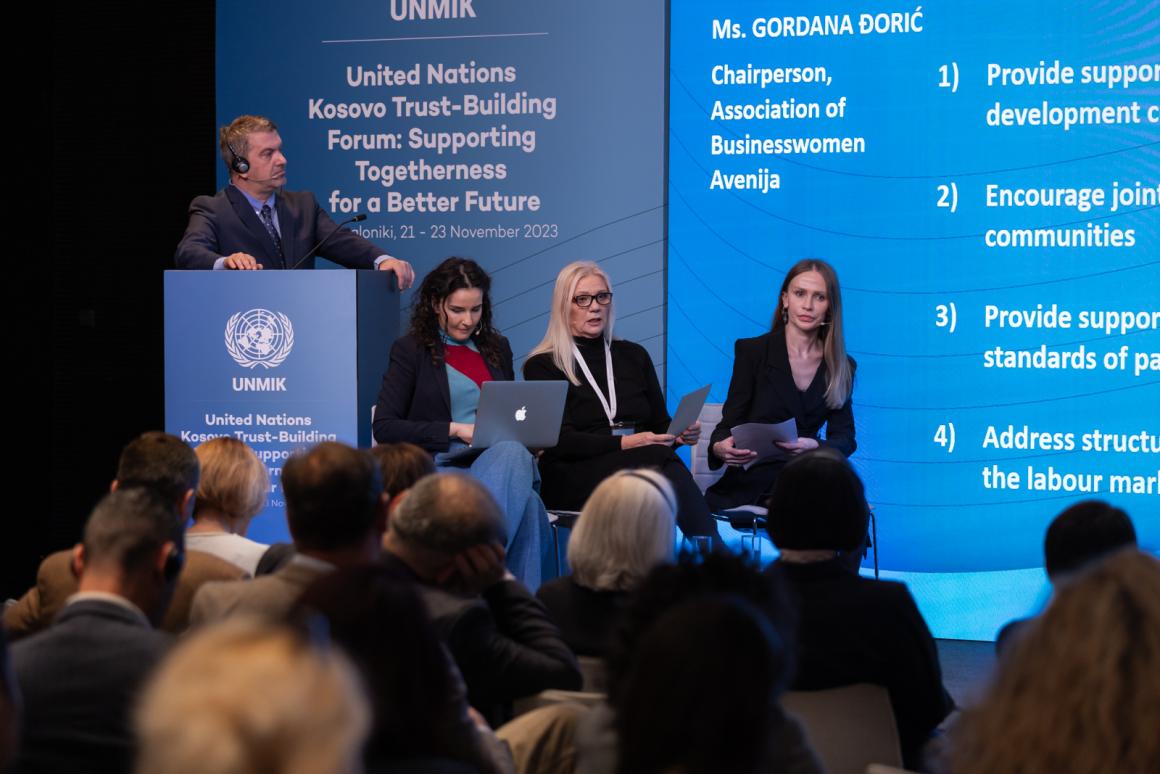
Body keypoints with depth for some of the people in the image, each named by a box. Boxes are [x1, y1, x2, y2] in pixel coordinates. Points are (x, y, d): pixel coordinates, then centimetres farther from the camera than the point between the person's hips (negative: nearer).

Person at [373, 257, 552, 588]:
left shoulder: (497, 348, 22)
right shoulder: (411, 350, 7)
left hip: (501, 459, 4)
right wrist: (455, 430, -11)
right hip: (441, 464, -4)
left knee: (513, 452, -37)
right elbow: (384, 427, -2)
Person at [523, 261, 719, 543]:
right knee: (662, 460, -35)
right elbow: (561, 441, -5)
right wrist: (624, 443, -19)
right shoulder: (543, 366, 8)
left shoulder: (633, 355, 24)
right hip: (572, 475, -4)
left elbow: (660, 423, 22)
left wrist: (680, 433, -3)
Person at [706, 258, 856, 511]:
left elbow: (845, 438, 5)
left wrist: (815, 447, -20)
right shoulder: (751, 351, 3)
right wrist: (719, 448, -25)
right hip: (749, 484, -2)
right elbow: (731, 422, 1)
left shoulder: (843, 367, 12)